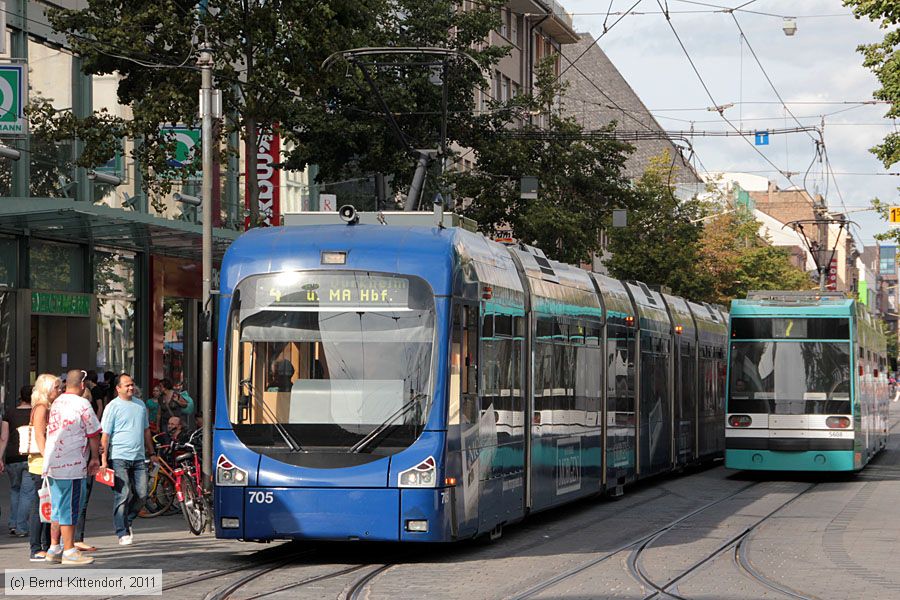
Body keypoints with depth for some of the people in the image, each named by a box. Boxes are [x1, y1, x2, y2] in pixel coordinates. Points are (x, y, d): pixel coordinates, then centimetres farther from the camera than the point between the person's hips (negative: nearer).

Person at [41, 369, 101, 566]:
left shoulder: (56, 403, 11)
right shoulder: (82, 404, -11)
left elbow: (51, 432, 13)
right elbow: (93, 433, -7)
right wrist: (95, 457, 4)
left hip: (54, 464, 8)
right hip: (72, 465, -8)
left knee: (57, 508, 14)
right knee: (69, 508, -3)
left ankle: (54, 549, 17)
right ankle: (69, 551, 0)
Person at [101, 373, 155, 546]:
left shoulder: (140, 405, 14)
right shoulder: (113, 407, -4)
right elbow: (105, 435, -6)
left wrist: (152, 453, 22)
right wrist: (103, 460, -11)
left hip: (138, 458, 6)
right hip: (119, 458, -5)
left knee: (141, 495, 2)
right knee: (122, 495, -8)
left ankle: (127, 521, 24)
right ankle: (123, 533, -3)